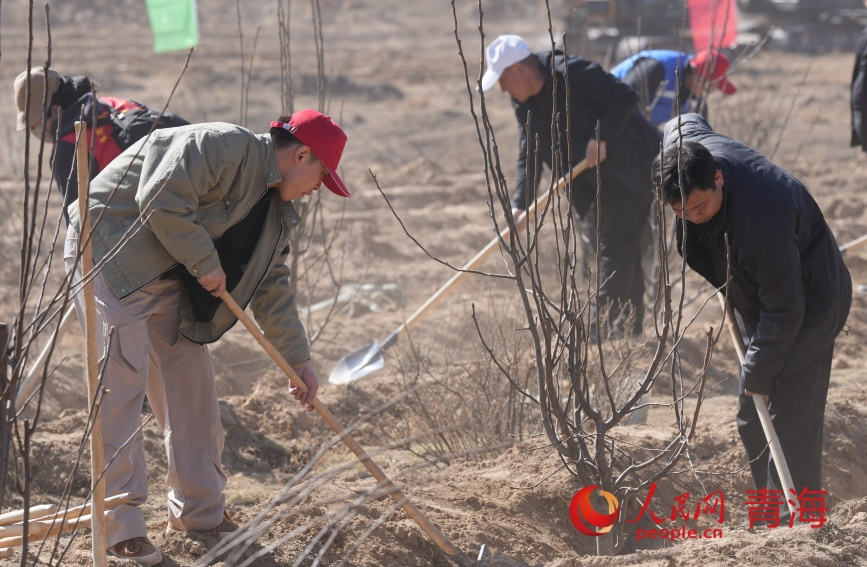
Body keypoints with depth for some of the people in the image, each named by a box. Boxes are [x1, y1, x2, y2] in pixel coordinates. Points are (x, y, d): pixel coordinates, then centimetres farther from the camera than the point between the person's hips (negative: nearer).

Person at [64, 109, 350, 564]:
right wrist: (206, 265, -19)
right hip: (109, 250, -10)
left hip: (168, 278, 10)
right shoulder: (224, 147, -21)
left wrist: (298, 359, 12)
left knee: (192, 380, 9)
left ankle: (199, 512, 20)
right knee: (121, 380, -14)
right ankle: (120, 527, -13)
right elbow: (161, 204, -30)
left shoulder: (274, 210, 10)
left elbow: (272, 287, 15)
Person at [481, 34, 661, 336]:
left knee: (616, 245, -11)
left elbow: (626, 97, -24)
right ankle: (630, 326, 19)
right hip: (593, 180, 9)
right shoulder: (524, 102, 2)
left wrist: (600, 139, -29)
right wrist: (520, 205, -7)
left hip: (627, 167, -9)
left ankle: (609, 325, -9)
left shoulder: (573, 73, -24)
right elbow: (528, 155, 4)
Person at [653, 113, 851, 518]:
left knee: (789, 423, -14)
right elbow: (687, 122, 10)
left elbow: (783, 311, -32)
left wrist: (758, 374, -22)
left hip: (807, 306, -9)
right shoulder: (682, 144, -19)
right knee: (752, 422, 13)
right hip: (758, 299, 9)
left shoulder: (761, 219, -42)